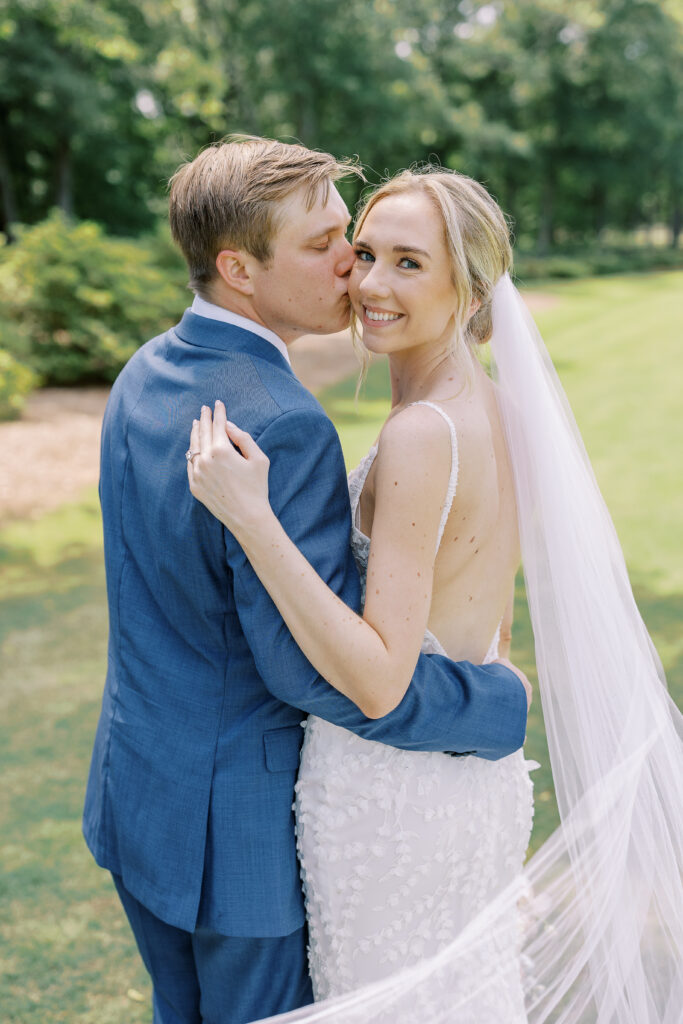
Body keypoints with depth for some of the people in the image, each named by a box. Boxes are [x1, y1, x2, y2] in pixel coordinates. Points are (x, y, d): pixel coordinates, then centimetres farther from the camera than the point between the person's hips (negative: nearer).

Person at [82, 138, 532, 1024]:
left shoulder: (144, 372, 0)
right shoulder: (282, 426, -29)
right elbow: (315, 666, -29)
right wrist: (500, 702, -15)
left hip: (136, 786, 8)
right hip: (238, 819, -8)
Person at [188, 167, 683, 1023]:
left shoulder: (422, 436, -24)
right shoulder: (497, 409, 2)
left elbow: (378, 681, -27)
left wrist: (249, 517, -32)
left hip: (390, 793, -8)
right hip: (480, 775, 8)